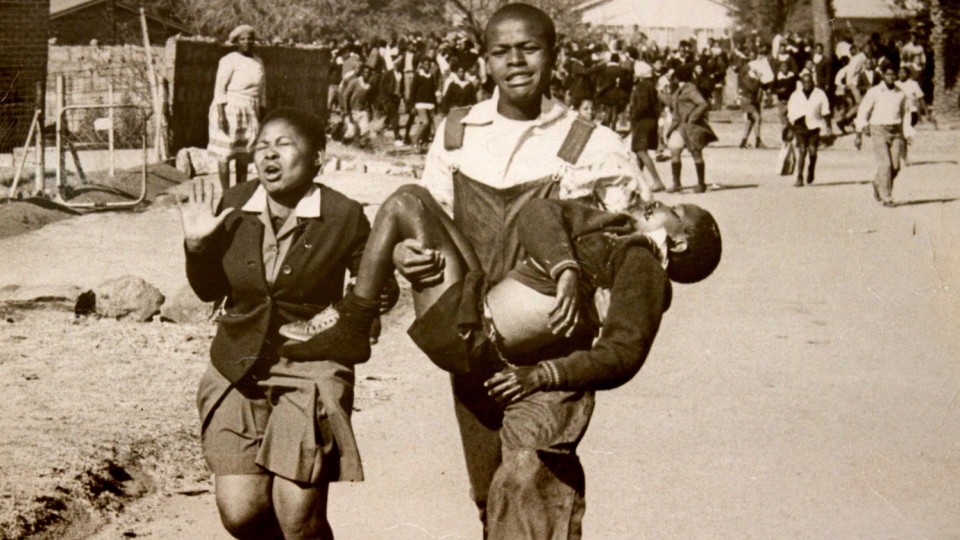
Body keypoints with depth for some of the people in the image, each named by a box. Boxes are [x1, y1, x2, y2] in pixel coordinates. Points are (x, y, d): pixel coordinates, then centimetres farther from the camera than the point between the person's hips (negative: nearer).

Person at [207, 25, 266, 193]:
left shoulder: (258, 62, 13)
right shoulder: (229, 60, -7)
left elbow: (262, 91, 18)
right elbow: (220, 89, -11)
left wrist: (262, 116, 15)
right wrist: (221, 115, -19)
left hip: (250, 113, 7)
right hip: (229, 110, -7)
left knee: (244, 154, 8)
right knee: (225, 153, -6)